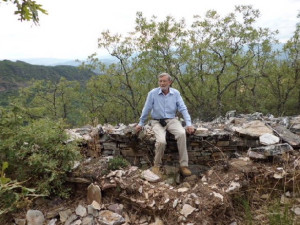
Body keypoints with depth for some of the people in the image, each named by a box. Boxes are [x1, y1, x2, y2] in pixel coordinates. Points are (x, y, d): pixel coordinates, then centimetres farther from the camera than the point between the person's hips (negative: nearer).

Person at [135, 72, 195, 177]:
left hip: (172, 120, 2)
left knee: (182, 134, -30)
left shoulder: (176, 93, 0)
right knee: (161, 141, -30)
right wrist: (141, 124, 9)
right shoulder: (152, 93, -6)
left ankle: (184, 165, -20)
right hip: (157, 122, -2)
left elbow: (183, 109, -2)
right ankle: (156, 165, -3)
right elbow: (146, 109, 2)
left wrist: (189, 124, -12)